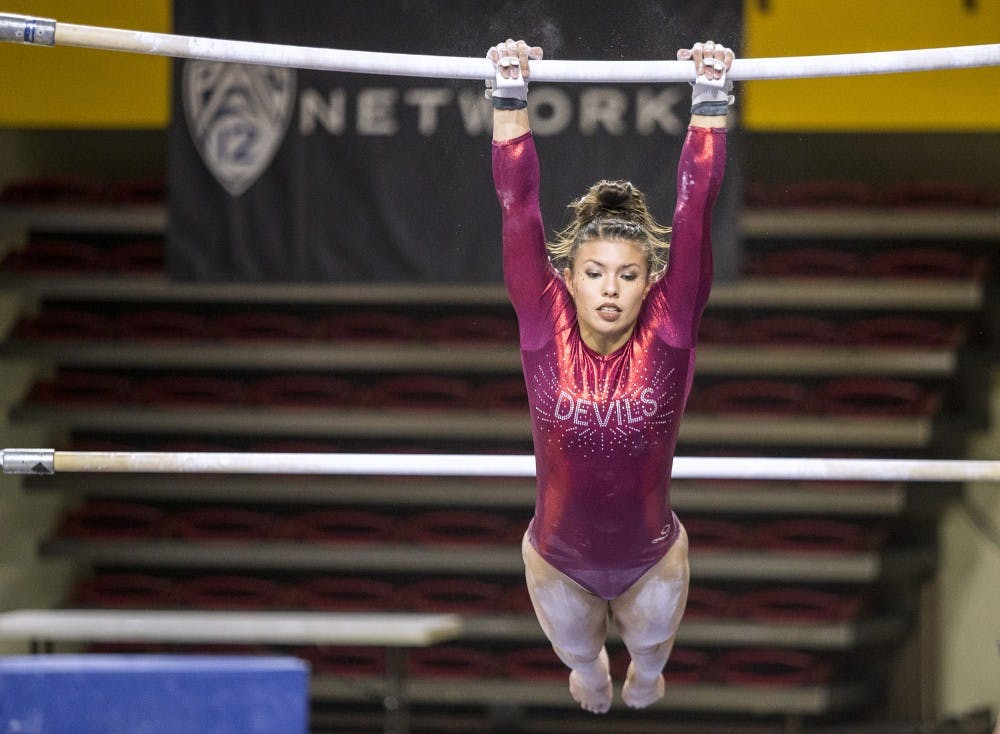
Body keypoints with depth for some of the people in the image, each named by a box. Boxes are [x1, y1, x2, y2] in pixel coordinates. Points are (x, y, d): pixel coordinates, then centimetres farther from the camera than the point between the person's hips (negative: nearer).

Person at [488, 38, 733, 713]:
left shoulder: (669, 335, -20)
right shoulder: (545, 332, -20)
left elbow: (695, 208, -26)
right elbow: (519, 205, -25)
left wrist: (711, 100, -33)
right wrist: (511, 95, -33)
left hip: (652, 559, 0)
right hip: (557, 560, 0)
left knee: (651, 645, 31)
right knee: (575, 649, 31)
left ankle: (645, 675, 66)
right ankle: (590, 672, 66)